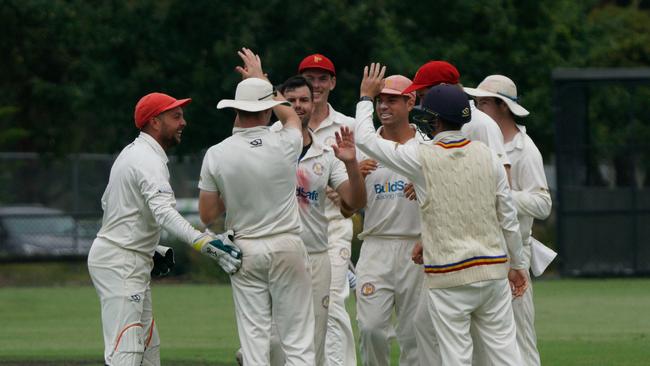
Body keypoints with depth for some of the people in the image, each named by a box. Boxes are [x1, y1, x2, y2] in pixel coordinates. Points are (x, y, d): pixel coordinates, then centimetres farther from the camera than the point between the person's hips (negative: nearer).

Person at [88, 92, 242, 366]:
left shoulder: (132, 153, 14)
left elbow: (108, 202, 23)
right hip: (120, 263, -11)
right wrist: (203, 243, -47)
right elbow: (164, 212, -34)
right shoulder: (149, 160, -18)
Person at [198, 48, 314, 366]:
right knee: (298, 339, 1)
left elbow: (207, 215, -1)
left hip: (244, 251, 1)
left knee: (254, 339, 2)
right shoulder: (285, 145, -6)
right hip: (287, 245, -1)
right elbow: (291, 116, 20)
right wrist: (260, 79, 32)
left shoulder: (216, 155, -7)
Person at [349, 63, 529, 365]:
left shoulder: (422, 158, -9)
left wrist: (366, 97, 18)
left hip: (447, 276, -4)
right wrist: (517, 264, 19)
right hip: (493, 270, 4)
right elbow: (508, 218, 8)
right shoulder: (486, 155, 4)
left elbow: (365, 139, 2)